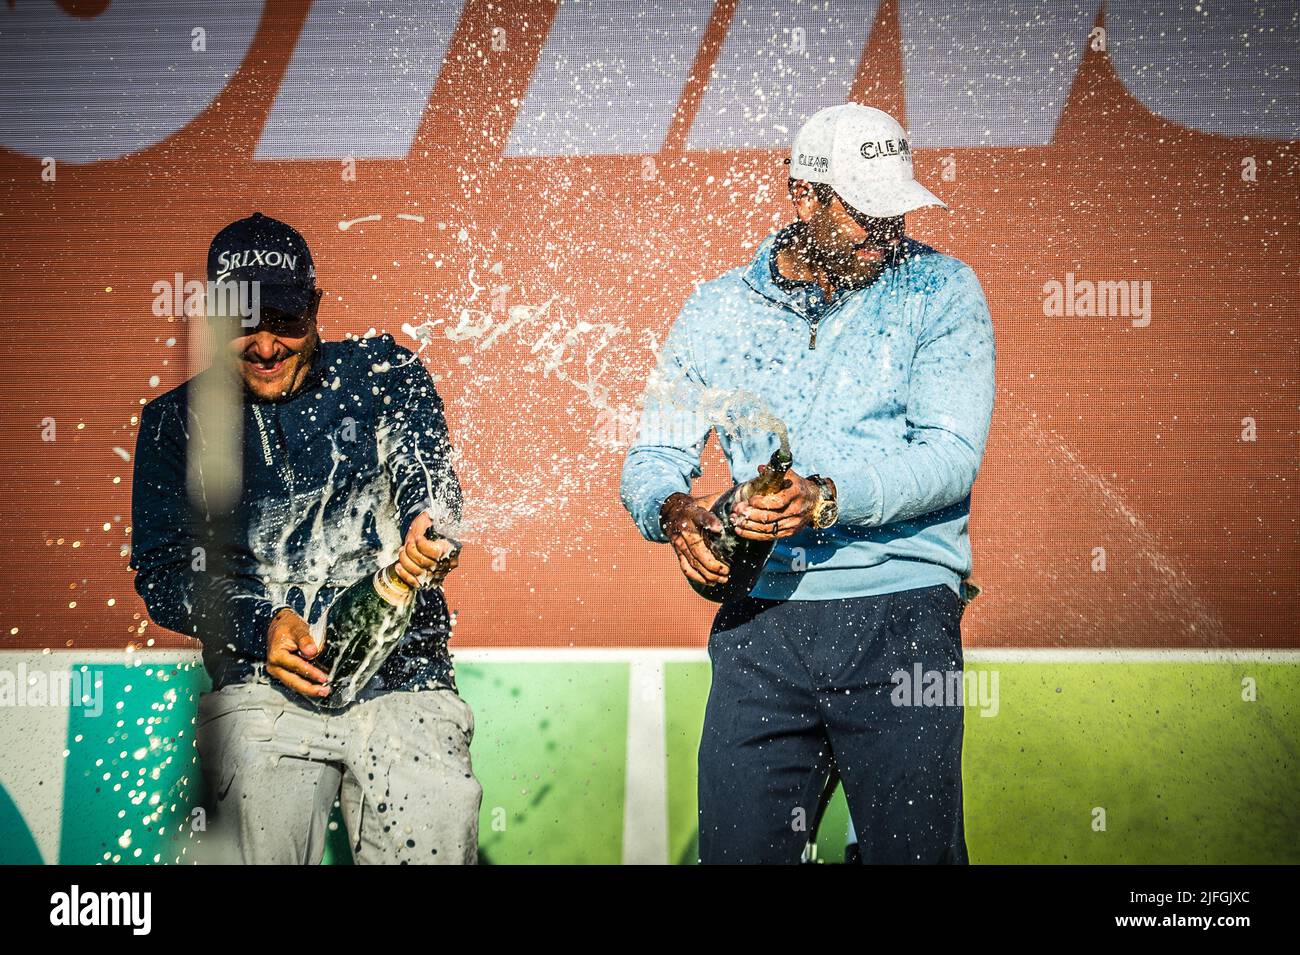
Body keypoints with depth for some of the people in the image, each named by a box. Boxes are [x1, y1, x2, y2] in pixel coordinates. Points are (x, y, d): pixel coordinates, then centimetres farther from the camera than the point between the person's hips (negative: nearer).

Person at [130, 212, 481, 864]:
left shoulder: (382, 373, 12)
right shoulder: (176, 423, 14)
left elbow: (425, 471, -4)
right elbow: (161, 572, 8)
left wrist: (430, 525, -29)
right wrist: (260, 625, -11)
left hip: (404, 675, 0)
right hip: (263, 682, 0)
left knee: (434, 844, -16)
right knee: (262, 844, -20)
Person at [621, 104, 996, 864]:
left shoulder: (941, 291, 3)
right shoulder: (720, 310, 10)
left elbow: (952, 454, -8)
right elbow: (654, 458, 9)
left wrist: (829, 497, -23)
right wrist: (671, 510, -14)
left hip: (899, 613, -2)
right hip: (759, 625, 2)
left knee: (914, 851, -2)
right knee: (735, 850, 4)